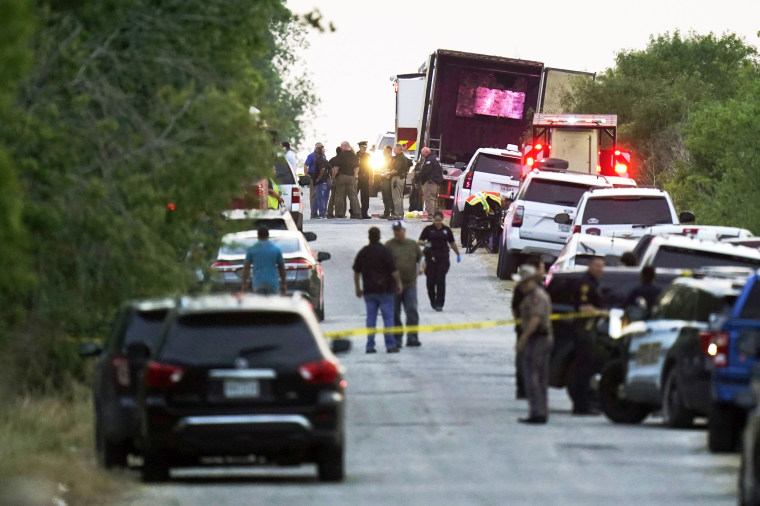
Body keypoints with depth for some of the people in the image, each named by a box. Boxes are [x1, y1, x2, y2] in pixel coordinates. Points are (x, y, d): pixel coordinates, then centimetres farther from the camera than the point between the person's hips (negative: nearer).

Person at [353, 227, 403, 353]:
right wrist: (399, 283, 3)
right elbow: (394, 270, -11)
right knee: (388, 317, 1)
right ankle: (390, 345, -2)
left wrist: (357, 288, 23)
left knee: (371, 318, 6)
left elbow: (356, 272, 12)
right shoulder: (384, 251, -9)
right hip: (384, 290, -4)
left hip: (369, 290, 4)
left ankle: (370, 346, 2)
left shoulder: (362, 252, 6)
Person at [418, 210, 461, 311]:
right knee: (431, 281, 0)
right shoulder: (428, 229, 4)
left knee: (441, 281, -8)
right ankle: (433, 301, 21)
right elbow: (419, 241, -1)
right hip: (431, 257, 0)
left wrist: (458, 254, 24)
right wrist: (425, 243, -23)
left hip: (443, 257, 0)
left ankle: (439, 304, -8)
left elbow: (452, 243, 20)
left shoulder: (446, 230, 9)